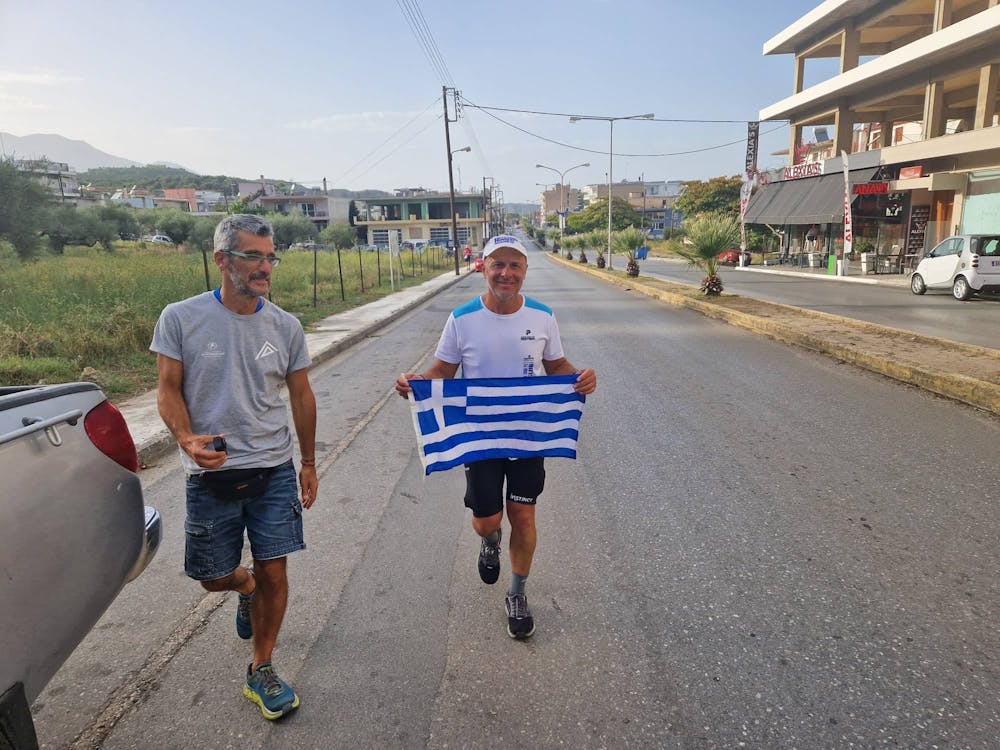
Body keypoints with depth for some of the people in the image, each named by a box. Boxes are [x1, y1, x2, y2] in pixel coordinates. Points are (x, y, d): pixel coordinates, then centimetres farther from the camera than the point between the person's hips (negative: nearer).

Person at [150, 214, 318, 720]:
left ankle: (261, 672, 25)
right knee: (214, 577, 11)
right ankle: (246, 589, 50)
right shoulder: (180, 318, -6)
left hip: (275, 470, 1)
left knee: (273, 571, 2)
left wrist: (308, 463, 12)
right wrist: (186, 438, -23)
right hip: (211, 474, -1)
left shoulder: (285, 326, 0)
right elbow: (168, 389, -3)